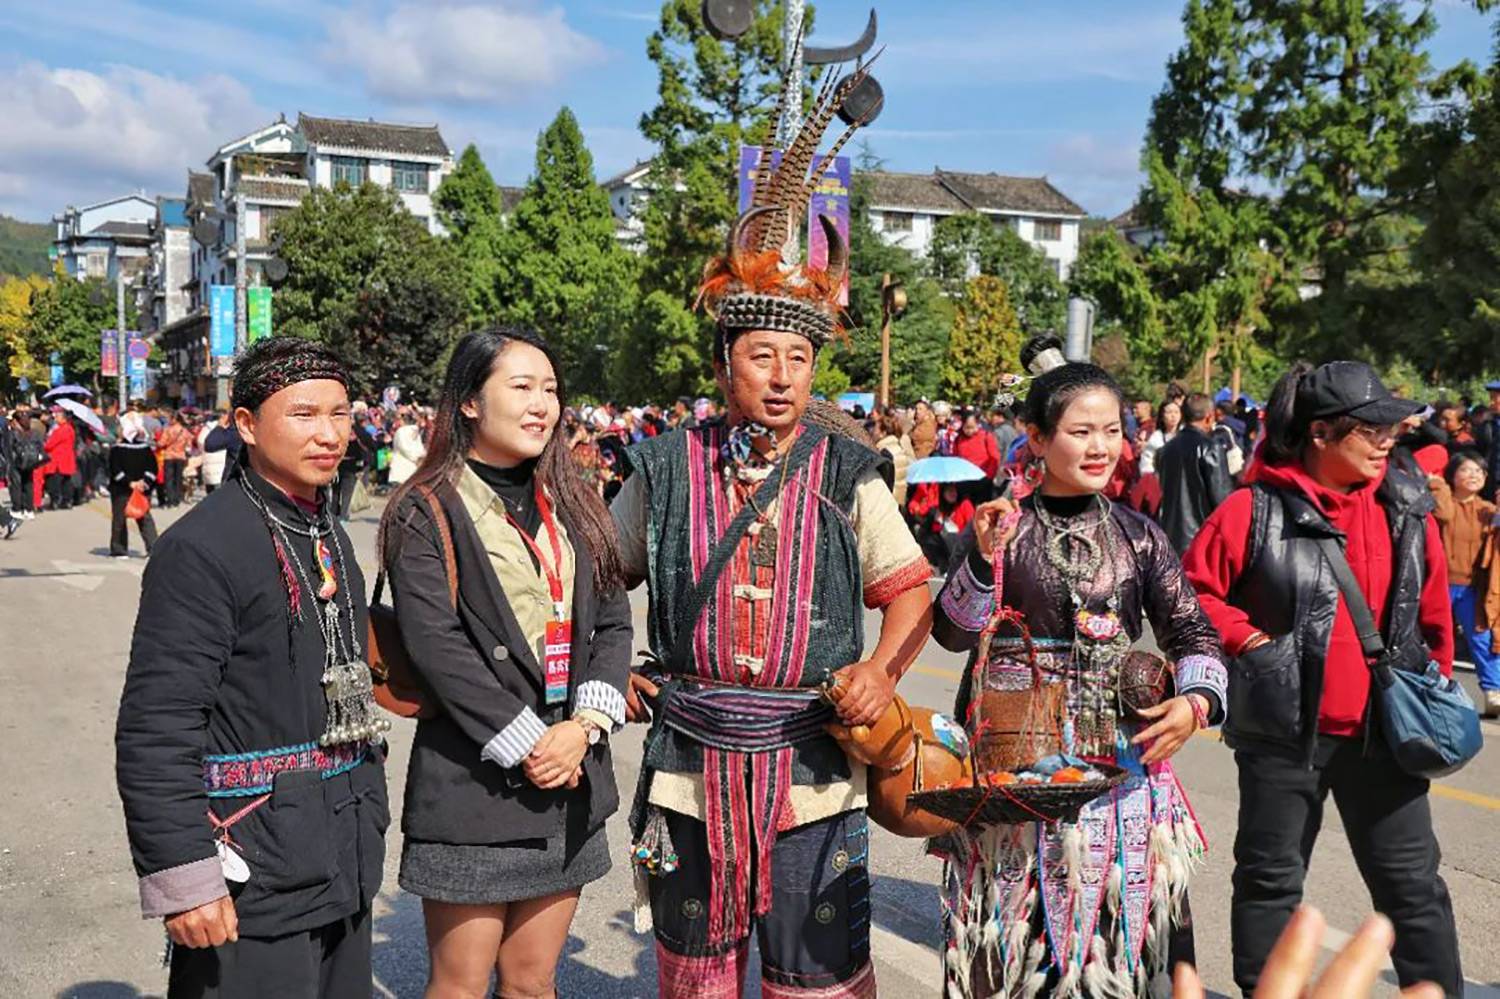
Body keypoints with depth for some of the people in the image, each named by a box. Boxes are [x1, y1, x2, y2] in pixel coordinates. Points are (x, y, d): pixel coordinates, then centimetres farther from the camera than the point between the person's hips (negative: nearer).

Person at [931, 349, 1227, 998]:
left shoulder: (1139, 536, 7)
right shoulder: (1001, 525, 0)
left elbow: (1194, 635, 7)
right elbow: (953, 633, -6)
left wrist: (1196, 700, -12)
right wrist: (985, 556, -20)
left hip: (1122, 762, 2)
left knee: (1118, 930, 7)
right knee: (1016, 926, 4)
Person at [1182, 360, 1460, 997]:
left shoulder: (1408, 509, 2)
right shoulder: (1257, 510, -11)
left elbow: (1434, 611, 11)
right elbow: (1194, 589, -4)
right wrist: (1244, 638, -13)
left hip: (1385, 731, 3)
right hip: (1284, 729, -3)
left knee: (1413, 883, 11)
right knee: (1271, 879, 12)